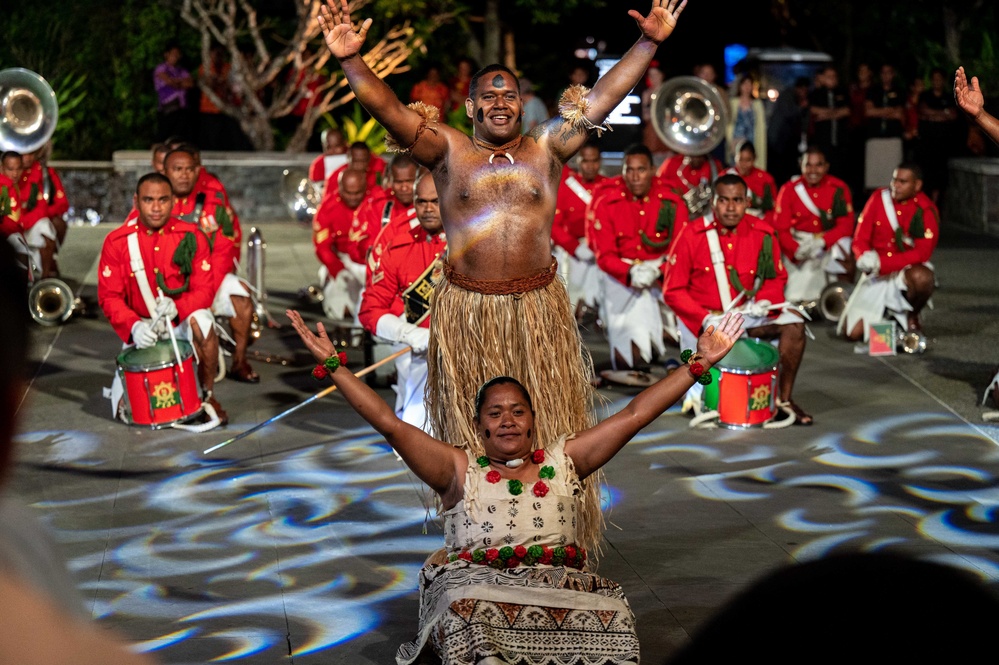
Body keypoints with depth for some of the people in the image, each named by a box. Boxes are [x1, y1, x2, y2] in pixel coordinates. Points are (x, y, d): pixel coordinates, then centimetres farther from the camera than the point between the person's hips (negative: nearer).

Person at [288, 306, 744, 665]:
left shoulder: (563, 460, 20)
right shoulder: (459, 468, 15)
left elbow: (635, 414, 15)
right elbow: (390, 424, 7)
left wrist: (699, 364, 9)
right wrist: (332, 365, -1)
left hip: (560, 583, 2)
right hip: (476, 583, -2)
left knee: (610, 620, -31)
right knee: (470, 615, -38)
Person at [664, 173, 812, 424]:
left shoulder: (762, 233, -6)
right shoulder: (692, 235, -14)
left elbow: (776, 279, 6)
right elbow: (673, 291, -11)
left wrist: (763, 302, -16)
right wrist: (707, 319, -23)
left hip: (746, 313, 3)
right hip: (703, 318, -3)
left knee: (793, 324, -21)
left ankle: (784, 399, -10)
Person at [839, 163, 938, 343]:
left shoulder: (926, 211, -11)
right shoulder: (879, 198, -3)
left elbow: (922, 253, -18)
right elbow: (860, 238, -1)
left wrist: (881, 263, -28)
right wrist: (864, 257, -25)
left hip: (909, 270, -2)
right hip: (876, 276, 2)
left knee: (922, 278, -41)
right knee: (852, 332, -13)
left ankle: (911, 316, -7)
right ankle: (883, 311, 22)